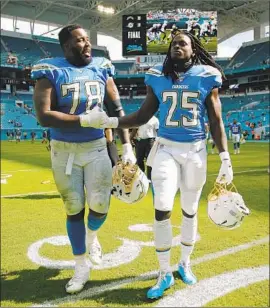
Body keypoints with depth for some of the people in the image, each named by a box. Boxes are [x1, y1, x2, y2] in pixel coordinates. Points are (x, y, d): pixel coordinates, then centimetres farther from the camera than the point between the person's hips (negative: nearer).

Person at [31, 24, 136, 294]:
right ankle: (81, 267, 26)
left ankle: (92, 237, 34)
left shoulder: (101, 69, 2)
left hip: (96, 148, 2)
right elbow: (44, 116, -18)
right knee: (74, 209, 6)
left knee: (100, 205, -5)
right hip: (64, 150, -2)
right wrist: (85, 120, -25)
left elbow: (117, 110, 2)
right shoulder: (51, 72, -8)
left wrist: (127, 146, -5)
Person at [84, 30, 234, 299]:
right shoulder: (158, 78, 3)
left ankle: (185, 263, 33)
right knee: (162, 209, -8)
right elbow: (143, 116, 6)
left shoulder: (206, 77, 0)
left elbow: (216, 122, 1)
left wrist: (225, 159, -4)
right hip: (166, 148, 0)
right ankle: (165, 273, 10)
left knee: (190, 211, 10)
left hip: (195, 151, 0)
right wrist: (109, 121, -6)